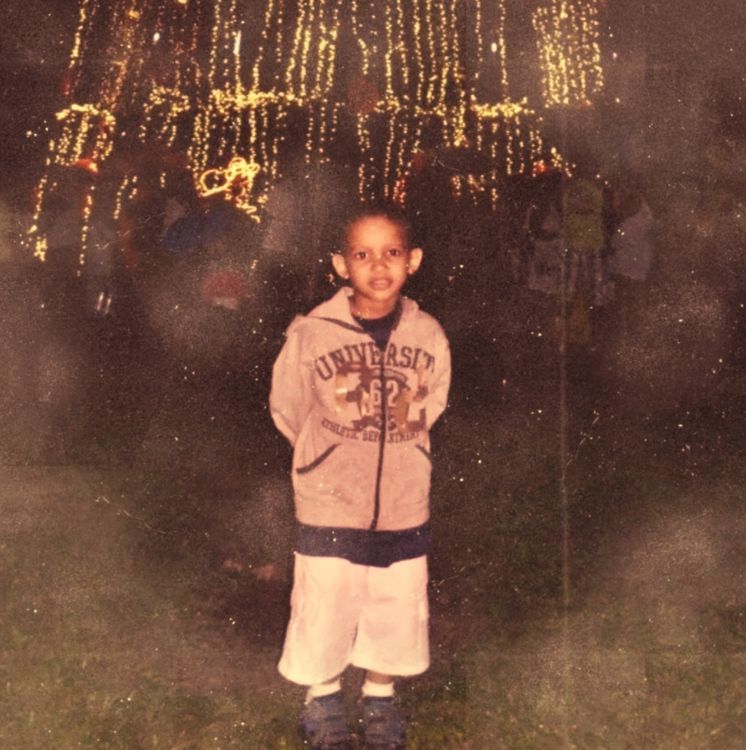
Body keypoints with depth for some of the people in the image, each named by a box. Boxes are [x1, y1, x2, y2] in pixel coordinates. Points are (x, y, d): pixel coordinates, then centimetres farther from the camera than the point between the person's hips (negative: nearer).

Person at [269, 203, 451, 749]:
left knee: (395, 613, 18)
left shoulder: (428, 336, -9)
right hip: (328, 514, -2)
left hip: (404, 514, 2)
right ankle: (323, 699, 41)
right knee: (323, 614, 14)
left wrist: (392, 458, 9)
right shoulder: (311, 335, -16)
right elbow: (288, 413, 0)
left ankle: (381, 696, 44)